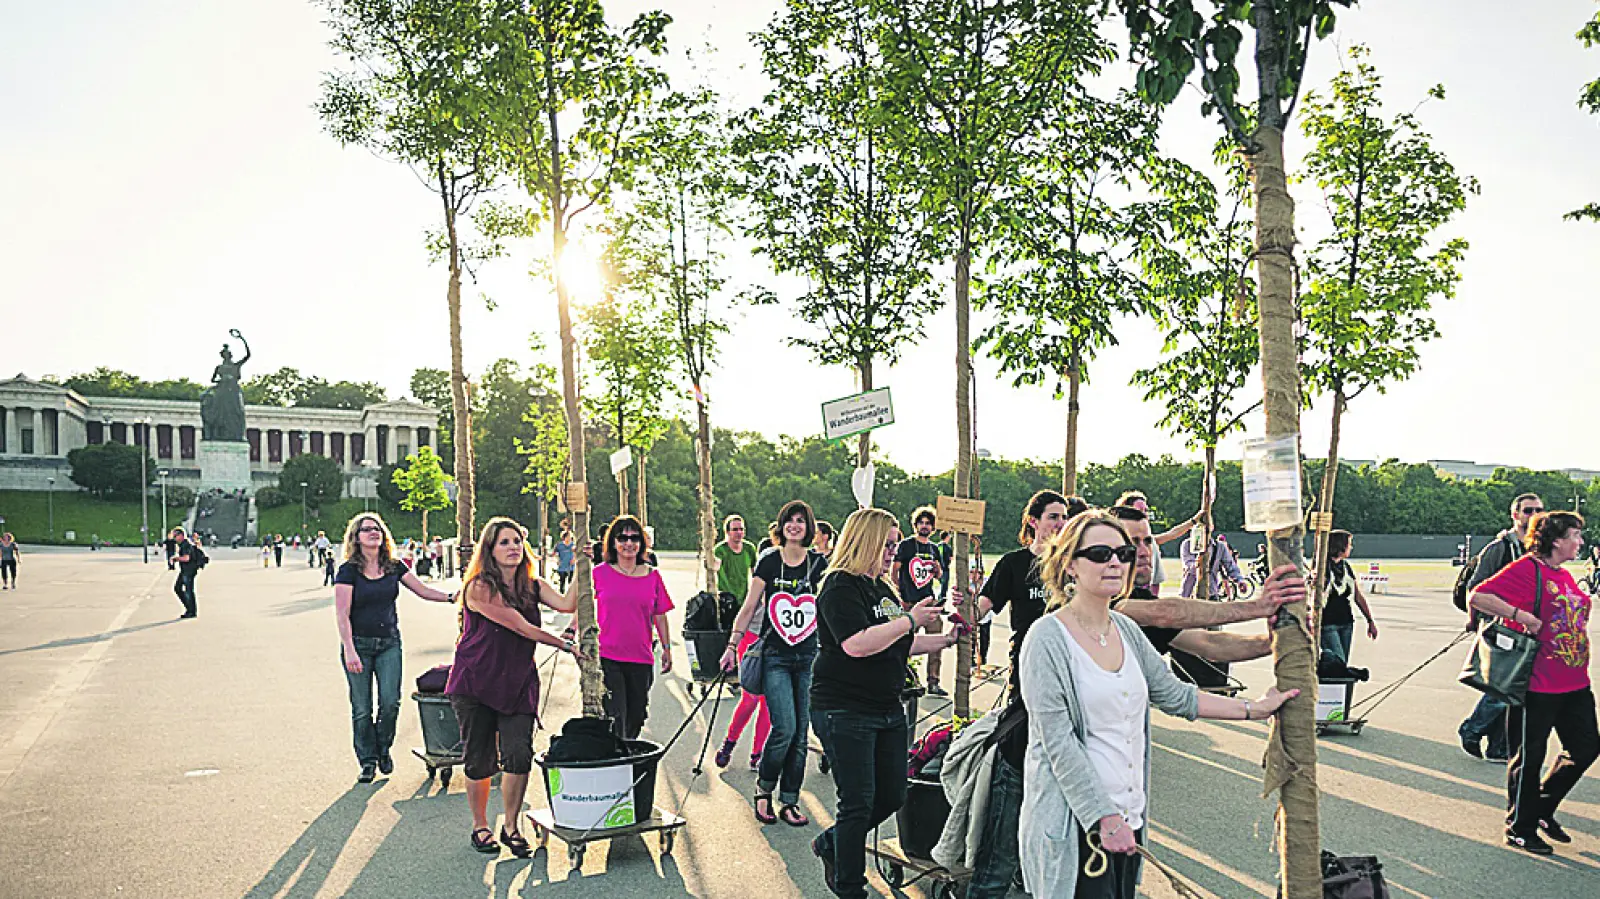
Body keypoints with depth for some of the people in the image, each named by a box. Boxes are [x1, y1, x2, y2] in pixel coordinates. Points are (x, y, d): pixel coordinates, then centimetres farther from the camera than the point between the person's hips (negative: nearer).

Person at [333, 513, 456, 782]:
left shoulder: (393, 567, 6)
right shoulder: (348, 571, -7)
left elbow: (422, 590, 7)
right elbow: (342, 615, -10)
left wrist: (451, 597, -9)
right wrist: (349, 651, -17)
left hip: (389, 642, 3)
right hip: (358, 643, -3)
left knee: (391, 702, -7)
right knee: (362, 709, 0)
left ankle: (383, 749, 18)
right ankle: (368, 760, 17)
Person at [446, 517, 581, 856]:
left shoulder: (533, 585, 5)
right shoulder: (478, 589, -14)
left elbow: (567, 604, -13)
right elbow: (523, 628, -15)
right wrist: (566, 646, -10)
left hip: (518, 683, 4)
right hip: (475, 683, -4)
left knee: (519, 754, -9)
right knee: (480, 759, 4)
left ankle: (512, 825, 10)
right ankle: (480, 826, 26)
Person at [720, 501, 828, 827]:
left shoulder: (819, 563, 4)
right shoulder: (768, 561, 0)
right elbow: (749, 607, 2)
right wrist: (732, 645, -3)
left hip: (809, 657, 2)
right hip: (775, 656, -2)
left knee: (801, 732, 4)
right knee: (784, 728, -13)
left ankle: (789, 802, 15)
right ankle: (763, 787, 11)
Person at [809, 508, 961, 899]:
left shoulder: (882, 588, 14)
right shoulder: (841, 587, -14)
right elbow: (857, 644, -28)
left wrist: (947, 640, 16)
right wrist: (910, 620, -21)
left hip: (888, 708, 9)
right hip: (844, 709, -9)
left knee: (893, 797, 13)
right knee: (859, 802, -2)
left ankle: (830, 843, 34)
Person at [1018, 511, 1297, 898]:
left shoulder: (1126, 629, 8)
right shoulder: (1047, 640, -14)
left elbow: (1175, 695, 18)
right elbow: (1059, 743, -17)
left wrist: (1254, 708, 16)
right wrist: (1105, 818, -17)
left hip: (1128, 815, 7)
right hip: (1076, 823, -7)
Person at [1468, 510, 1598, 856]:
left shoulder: (1566, 576, 14)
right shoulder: (1527, 569, -12)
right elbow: (1478, 598, -20)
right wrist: (1521, 615, -26)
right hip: (1538, 684, -8)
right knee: (1530, 755, 2)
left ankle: (1543, 810, 28)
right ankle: (1521, 828, 17)